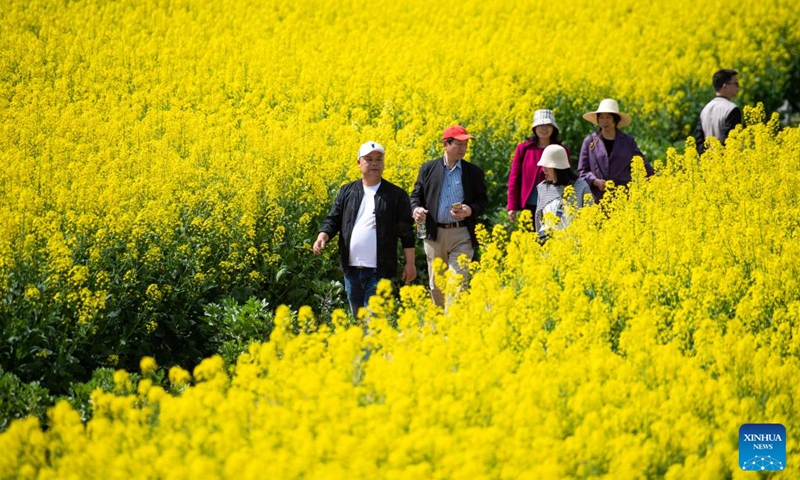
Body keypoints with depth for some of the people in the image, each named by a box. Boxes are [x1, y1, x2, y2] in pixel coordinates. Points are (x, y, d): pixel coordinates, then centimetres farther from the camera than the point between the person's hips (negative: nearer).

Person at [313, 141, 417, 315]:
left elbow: (406, 231, 3)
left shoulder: (396, 195, 2)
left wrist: (410, 263, 0)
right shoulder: (347, 192, 10)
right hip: (351, 268, 4)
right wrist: (323, 236, -13)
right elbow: (333, 219, 8)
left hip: (379, 270, -4)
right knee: (357, 317, 13)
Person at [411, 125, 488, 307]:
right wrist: (416, 209, -11)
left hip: (461, 235, -2)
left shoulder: (474, 172, 5)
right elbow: (416, 195, 11)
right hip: (435, 234, 2)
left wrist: (471, 210, -14)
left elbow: (482, 201, 7)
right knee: (436, 285, 10)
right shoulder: (428, 169, 7)